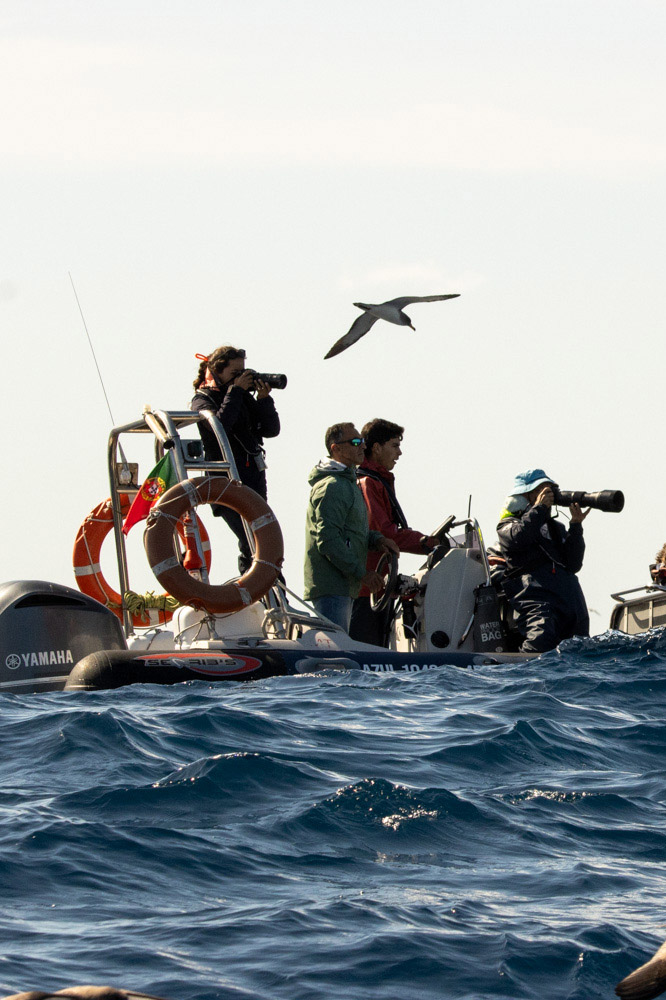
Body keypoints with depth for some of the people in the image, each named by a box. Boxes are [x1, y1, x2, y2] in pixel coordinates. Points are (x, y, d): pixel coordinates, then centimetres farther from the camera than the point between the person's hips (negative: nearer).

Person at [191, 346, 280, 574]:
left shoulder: (245, 397, 14)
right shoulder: (203, 399, -3)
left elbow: (271, 430, 9)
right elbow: (221, 425, -23)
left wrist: (263, 399, -6)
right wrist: (235, 391, -16)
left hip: (254, 478, 7)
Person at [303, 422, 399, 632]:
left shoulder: (348, 484, 21)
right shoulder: (331, 487, -13)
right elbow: (327, 539, -21)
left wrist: (376, 539, 5)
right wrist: (361, 573, -19)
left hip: (344, 587, 11)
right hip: (330, 587, -11)